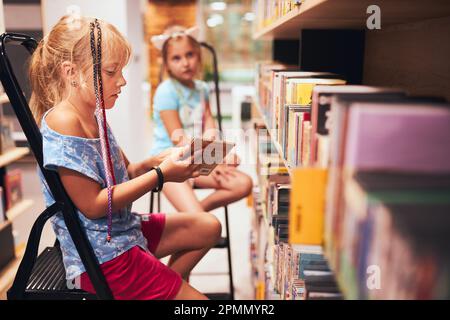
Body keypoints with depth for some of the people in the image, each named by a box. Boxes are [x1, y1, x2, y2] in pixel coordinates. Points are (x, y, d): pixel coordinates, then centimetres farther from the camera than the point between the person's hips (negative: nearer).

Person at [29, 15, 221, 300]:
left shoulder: (94, 116, 6)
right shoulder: (63, 124, -23)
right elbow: (93, 205, -24)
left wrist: (158, 160, -7)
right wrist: (160, 175, -22)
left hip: (123, 229, 9)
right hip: (101, 255, -9)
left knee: (209, 228, 17)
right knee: (196, 301, -7)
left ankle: (164, 286, 17)